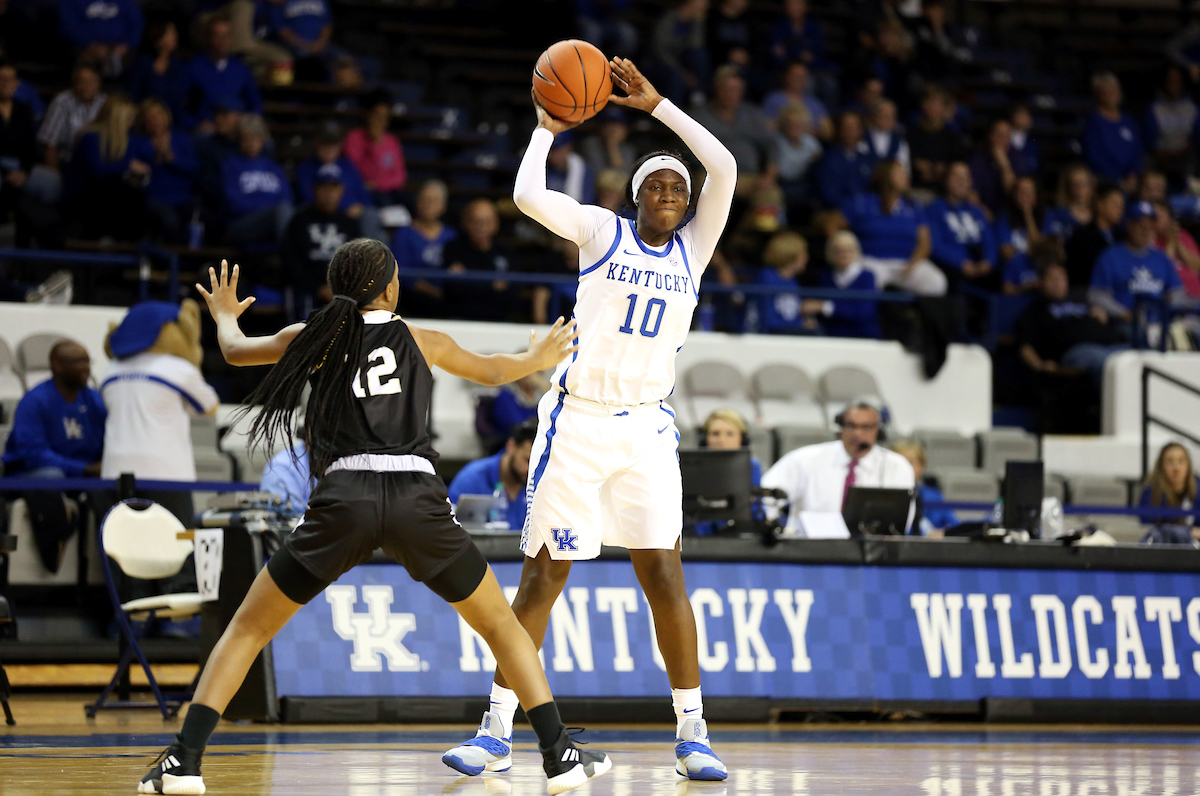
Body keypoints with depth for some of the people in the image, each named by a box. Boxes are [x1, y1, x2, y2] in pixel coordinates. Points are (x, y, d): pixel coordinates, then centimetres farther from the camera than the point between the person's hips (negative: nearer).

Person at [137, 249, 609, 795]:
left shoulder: (312, 338, 16)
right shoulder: (423, 341, 17)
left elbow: (235, 351, 36)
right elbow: (492, 371, 38)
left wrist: (224, 315, 60)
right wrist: (537, 360, 61)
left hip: (343, 499, 0)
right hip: (417, 498, 0)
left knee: (247, 628, 13)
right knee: (500, 624, 18)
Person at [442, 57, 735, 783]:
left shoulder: (694, 248, 9)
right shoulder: (604, 231, 2)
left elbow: (725, 168, -1)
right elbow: (528, 196, -13)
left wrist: (657, 106, -1)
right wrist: (547, 131, 0)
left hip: (647, 428, 2)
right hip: (578, 419, -2)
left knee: (664, 574, -4)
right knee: (544, 574, -1)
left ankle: (693, 733, 2)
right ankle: (498, 730, 4)